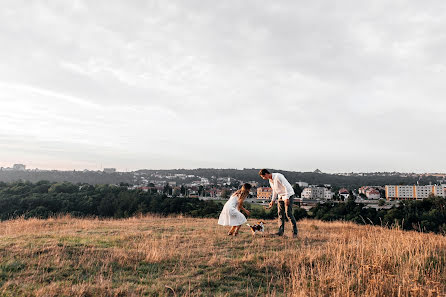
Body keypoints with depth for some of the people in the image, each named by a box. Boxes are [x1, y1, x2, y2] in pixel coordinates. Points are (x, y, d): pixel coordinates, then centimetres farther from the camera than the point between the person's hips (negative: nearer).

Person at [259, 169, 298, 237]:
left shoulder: (278, 176, -21)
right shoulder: (270, 180, 7)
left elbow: (286, 187, -23)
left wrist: (287, 198, -26)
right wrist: (272, 201, 15)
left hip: (288, 195, -8)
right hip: (281, 196, 8)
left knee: (288, 213, -11)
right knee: (280, 213, 2)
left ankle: (295, 232, -3)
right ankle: (281, 231, 4)